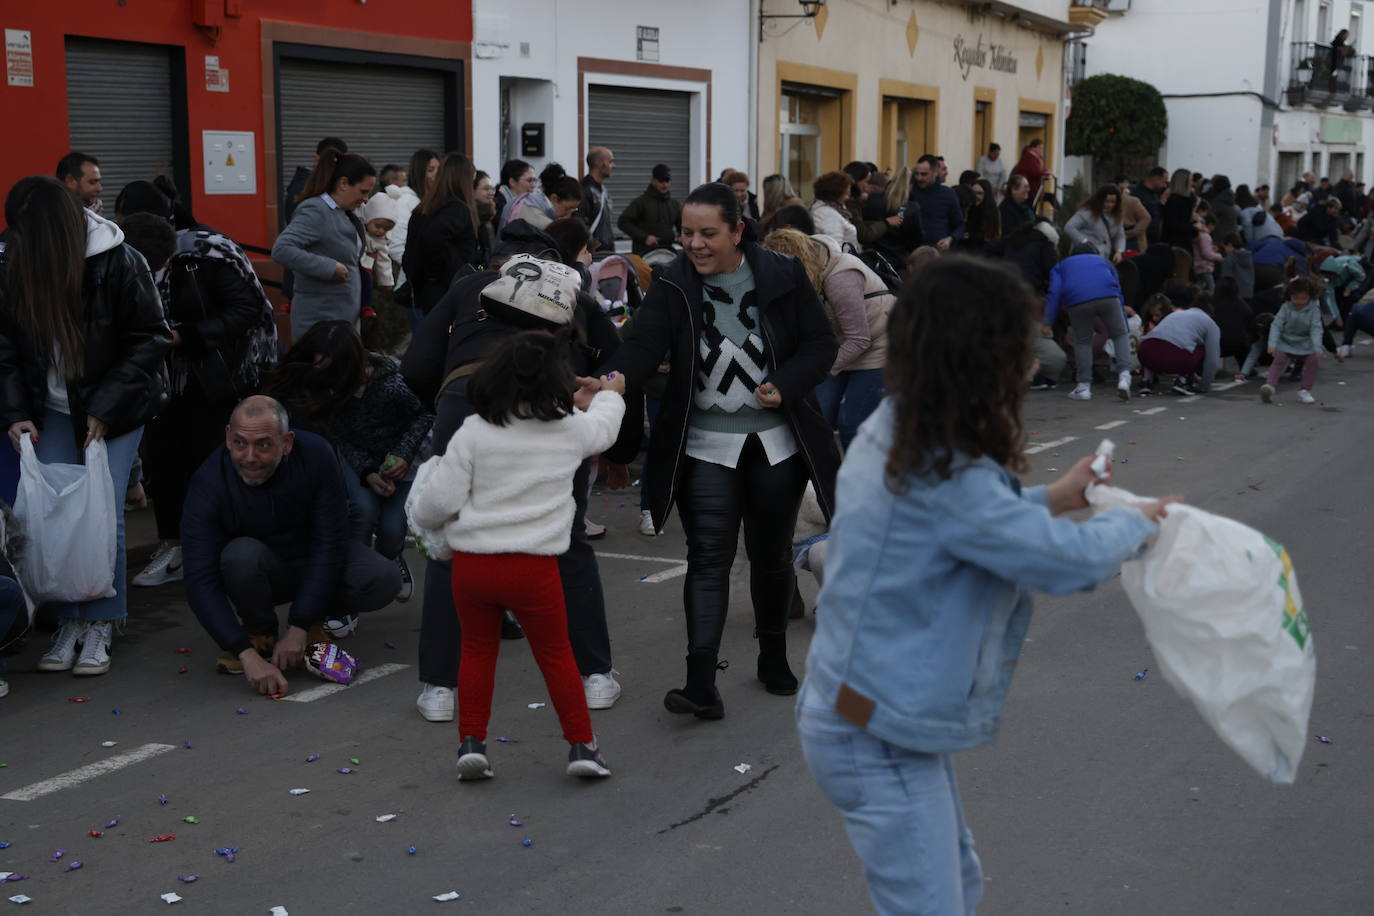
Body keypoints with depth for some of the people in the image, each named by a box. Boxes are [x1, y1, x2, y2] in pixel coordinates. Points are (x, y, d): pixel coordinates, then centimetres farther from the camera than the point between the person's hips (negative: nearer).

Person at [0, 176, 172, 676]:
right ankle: (69, 622, 10)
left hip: (115, 412, -3)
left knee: (102, 514, -7)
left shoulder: (118, 263, -17)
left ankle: (100, 627, 6)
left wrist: (106, 410, -16)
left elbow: (150, 340, -12)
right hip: (54, 413, 3)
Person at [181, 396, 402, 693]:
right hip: (256, 572, -1)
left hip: (313, 563, 1)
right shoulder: (209, 483, -28)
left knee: (383, 580, -27)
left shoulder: (315, 454, -25)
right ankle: (259, 634, -6)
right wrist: (248, 654, -42)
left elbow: (329, 543, -21)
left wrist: (299, 629, -26)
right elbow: (201, 583, -32)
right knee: (241, 555, -36)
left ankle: (313, 620, 4)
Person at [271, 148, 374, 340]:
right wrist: (329, 268, -22)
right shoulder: (315, 211, -14)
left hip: (347, 317, 9)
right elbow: (281, 249, -25)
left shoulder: (345, 214, 13)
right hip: (320, 318, -9)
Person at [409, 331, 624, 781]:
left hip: (472, 562, 0)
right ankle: (582, 744, 19)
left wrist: (417, 513, 16)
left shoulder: (474, 432, -6)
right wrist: (609, 396, 46)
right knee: (555, 653, 15)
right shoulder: (570, 428, 0)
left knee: (477, 650, 18)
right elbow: (602, 428, 24)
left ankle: (471, 742, 17)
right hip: (534, 566, 0)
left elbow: (442, 499, -7)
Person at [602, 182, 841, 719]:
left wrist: (785, 386, -16)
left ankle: (774, 655, 37)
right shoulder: (673, 288, -7)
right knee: (708, 558, -9)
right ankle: (701, 684, -14)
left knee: (772, 555, 15)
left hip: (776, 442, 1)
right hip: (706, 446, -1)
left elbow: (821, 344, 1)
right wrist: (615, 378, -41)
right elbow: (643, 346, -20)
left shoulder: (783, 277, -5)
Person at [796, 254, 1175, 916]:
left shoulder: (890, 433, 1)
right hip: (878, 742, -10)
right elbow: (1068, 560, -22)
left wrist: (1049, 500, 15)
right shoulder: (945, 477, -29)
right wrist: (1136, 522, -3)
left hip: (868, 711, 10)